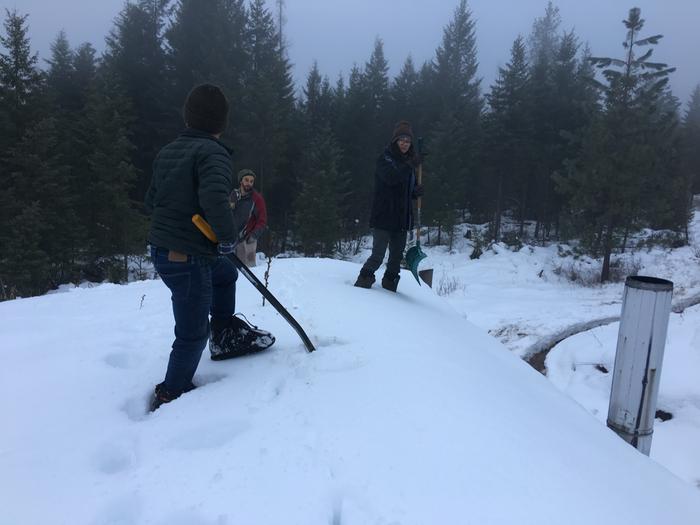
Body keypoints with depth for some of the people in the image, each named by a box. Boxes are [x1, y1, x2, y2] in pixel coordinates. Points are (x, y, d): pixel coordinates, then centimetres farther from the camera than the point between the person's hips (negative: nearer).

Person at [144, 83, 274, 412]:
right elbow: (214, 199, -33)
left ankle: (226, 336, 42)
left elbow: (151, 202, 16)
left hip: (161, 248, 9)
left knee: (225, 274, 31)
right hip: (187, 259, -9)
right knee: (193, 334, 7)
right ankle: (171, 395, 22)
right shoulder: (213, 153, -15)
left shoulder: (167, 152, 9)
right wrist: (228, 238, -18)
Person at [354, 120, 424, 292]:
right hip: (384, 216, -7)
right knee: (377, 256, -7)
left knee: (396, 257, 14)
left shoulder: (408, 162, 16)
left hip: (402, 218, 7)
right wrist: (409, 166, -35)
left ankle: (389, 286, 28)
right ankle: (364, 281, 12)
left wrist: (417, 191, 2)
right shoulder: (385, 158, -6)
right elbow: (390, 177, -26)